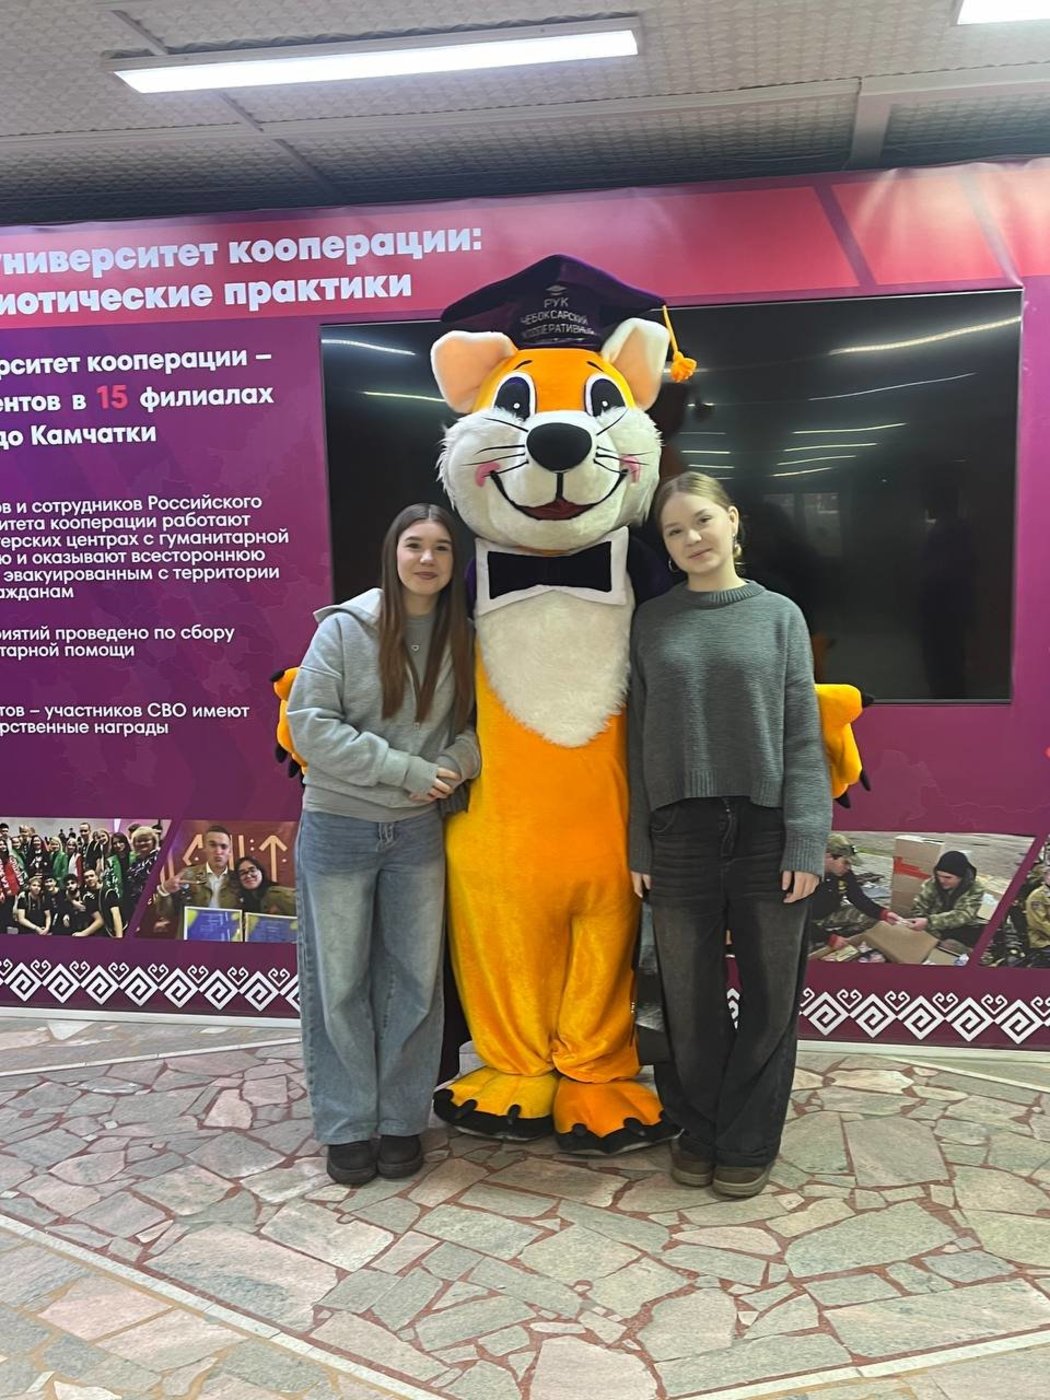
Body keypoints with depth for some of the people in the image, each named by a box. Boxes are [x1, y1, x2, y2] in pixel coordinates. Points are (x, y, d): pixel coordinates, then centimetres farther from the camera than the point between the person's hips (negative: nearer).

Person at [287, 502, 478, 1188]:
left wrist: (454, 762, -14)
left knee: (415, 978, 8)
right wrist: (406, 769, -16)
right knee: (339, 982, 5)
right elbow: (310, 722, -12)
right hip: (338, 828, -3)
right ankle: (347, 1126, 20)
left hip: (418, 830, 3)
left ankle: (403, 1120, 24)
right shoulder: (346, 627, -8)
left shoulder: (462, 639, 2)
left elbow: (475, 723, 9)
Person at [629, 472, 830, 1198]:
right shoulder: (652, 622, 7)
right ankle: (700, 1129, 28)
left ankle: (749, 1141, 24)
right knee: (691, 1001, 9)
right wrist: (639, 845, 3)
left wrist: (806, 842, -8)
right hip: (680, 836, 1)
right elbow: (640, 738, 6)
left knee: (769, 997, 7)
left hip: (767, 832, -1)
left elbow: (803, 737, -1)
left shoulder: (779, 615, 4)